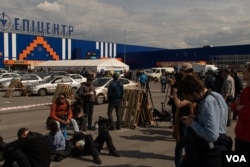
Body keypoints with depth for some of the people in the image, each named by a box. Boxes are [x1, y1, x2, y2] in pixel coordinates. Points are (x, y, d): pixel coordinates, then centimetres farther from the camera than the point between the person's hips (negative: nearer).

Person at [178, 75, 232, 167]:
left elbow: (212, 135, -32)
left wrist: (192, 123, -17)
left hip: (211, 154, -9)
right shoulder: (213, 96, 6)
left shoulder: (209, 102, -24)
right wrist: (194, 119, 4)